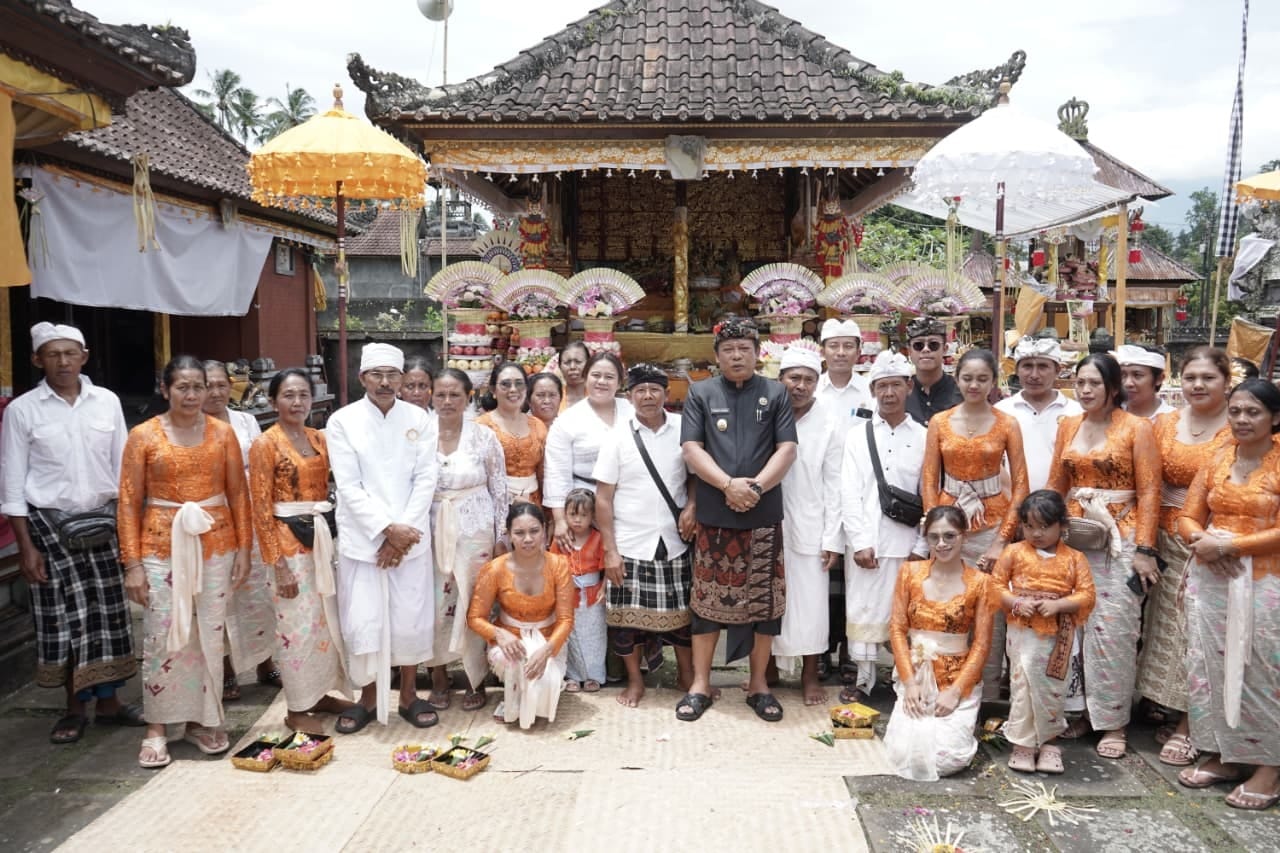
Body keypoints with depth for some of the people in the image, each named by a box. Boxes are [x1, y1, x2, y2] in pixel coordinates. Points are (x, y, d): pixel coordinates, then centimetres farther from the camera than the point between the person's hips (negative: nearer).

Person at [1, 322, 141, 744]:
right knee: (66, 616, 2)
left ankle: (107, 700, 21)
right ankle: (75, 706, 18)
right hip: (50, 523, -2)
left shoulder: (107, 402, 2)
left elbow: (122, 467, 6)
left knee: (108, 611, 7)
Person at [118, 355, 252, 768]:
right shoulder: (143, 435, -2)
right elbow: (129, 503, -2)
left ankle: (202, 719, 23)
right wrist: (132, 563, -6)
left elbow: (238, 493, 5)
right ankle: (156, 729, 15)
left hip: (215, 544, 2)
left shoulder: (223, 433, 3)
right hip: (162, 545, -2)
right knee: (162, 637, 0)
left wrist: (244, 547, 1)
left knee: (210, 635, 8)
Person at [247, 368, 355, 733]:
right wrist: (278, 562, -14)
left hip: (324, 537, 6)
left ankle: (320, 694, 28)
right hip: (290, 542, -6)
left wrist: (330, 533, 6)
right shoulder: (265, 445, -9)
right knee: (298, 625, 0)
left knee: (328, 619, 12)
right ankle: (296, 709, 14)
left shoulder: (320, 439, 8)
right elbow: (261, 509, -11)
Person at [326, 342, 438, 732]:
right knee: (363, 622, 3)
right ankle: (368, 697, 23)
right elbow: (348, 486, -7)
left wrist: (402, 531, -10)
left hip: (411, 537, 1)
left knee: (411, 619, 7)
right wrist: (387, 529, -15)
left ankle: (409, 695, 25)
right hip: (362, 539, -1)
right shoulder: (342, 421, -3)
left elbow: (425, 480, -1)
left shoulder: (419, 419, 2)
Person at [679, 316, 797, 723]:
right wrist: (728, 484, -15)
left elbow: (787, 449, -1)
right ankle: (700, 683, 18)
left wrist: (756, 486, -15)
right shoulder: (700, 393, 6)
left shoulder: (775, 393, 6)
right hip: (713, 515, 0)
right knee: (707, 598, 6)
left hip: (764, 515, 1)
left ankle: (758, 683, 21)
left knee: (765, 599, 6)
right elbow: (691, 449, -3)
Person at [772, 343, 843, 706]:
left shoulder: (833, 420, -6)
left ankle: (810, 674, 22)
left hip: (810, 528, -1)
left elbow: (834, 483, -4)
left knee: (810, 603, 6)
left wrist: (833, 537, -5)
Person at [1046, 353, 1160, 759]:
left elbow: (1149, 492, -6)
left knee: (1113, 630, -3)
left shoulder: (1137, 428, -3)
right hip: (1074, 537, 4)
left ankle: (1113, 721, 10)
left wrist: (1144, 549, -11)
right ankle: (1081, 709, 19)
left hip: (1120, 538, -4)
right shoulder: (1068, 426, 10)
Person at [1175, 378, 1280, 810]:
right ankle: (1225, 755, 22)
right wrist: (1201, 540, -11)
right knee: (1211, 664, 9)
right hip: (1210, 578, 5)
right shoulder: (1215, 461, 8)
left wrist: (1229, 544, -18)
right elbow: (1189, 517, 10)